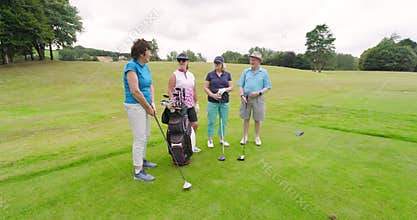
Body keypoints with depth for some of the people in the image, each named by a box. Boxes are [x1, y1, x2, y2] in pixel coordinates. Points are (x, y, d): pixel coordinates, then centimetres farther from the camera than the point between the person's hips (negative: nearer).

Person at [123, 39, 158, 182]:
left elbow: (150, 85, 12)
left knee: (146, 135, 18)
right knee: (139, 138, -4)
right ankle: (138, 171, 9)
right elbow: (135, 91, -22)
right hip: (135, 106, -9)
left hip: (145, 106, 9)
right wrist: (148, 107, -13)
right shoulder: (131, 66, -17)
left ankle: (142, 160, 38)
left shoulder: (145, 66, 9)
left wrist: (152, 103, -1)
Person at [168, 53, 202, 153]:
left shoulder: (191, 75, 13)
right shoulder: (174, 75, -4)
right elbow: (170, 91, -10)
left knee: (195, 124, 9)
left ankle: (191, 145, 29)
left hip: (190, 105, 6)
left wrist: (196, 103, 16)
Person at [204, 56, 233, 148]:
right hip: (212, 101, -2)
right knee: (211, 121, 2)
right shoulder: (210, 74, 2)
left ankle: (222, 139, 25)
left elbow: (231, 87, 5)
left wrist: (224, 89, -15)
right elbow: (206, 88, 0)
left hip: (224, 101, 2)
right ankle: (210, 140, 16)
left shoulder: (227, 74, 7)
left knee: (224, 121, 9)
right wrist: (213, 95, -15)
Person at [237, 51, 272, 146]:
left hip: (258, 98, -1)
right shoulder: (246, 71, 7)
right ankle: (245, 137, 21)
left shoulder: (264, 72, 2)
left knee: (258, 119, 6)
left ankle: (257, 137, 22)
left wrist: (259, 92, -16)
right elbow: (241, 85, 7)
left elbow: (267, 87, 1)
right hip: (246, 98, 2)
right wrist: (242, 95, -9)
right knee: (246, 118, 7)